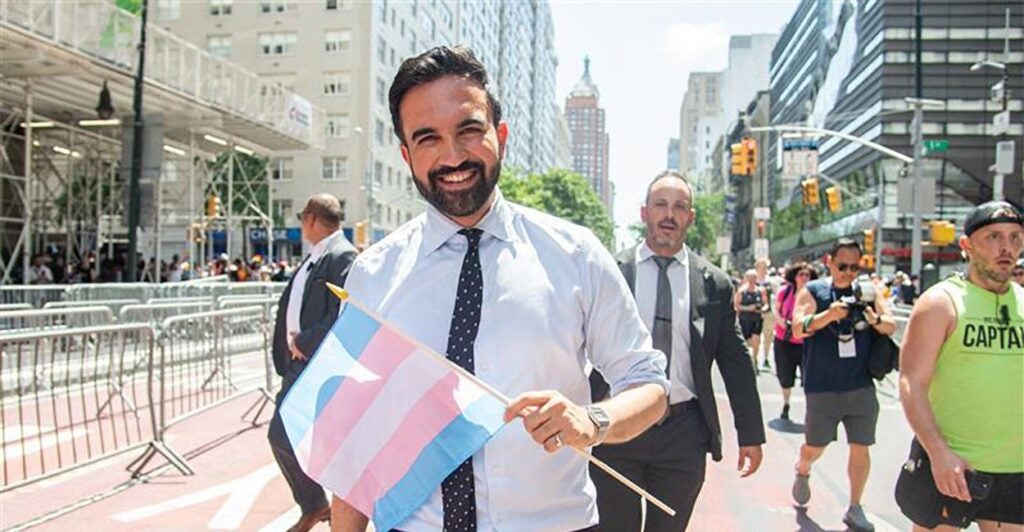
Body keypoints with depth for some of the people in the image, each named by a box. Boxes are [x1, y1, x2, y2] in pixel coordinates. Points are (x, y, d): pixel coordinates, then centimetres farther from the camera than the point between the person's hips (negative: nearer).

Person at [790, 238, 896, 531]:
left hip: (861, 386, 2)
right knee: (815, 446, 10)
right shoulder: (813, 291, -2)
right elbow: (798, 328, -13)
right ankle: (802, 472, 43)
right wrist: (829, 314, -29)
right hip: (822, 387, -2)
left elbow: (891, 326, 2)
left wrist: (876, 320, -21)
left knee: (860, 448, 4)